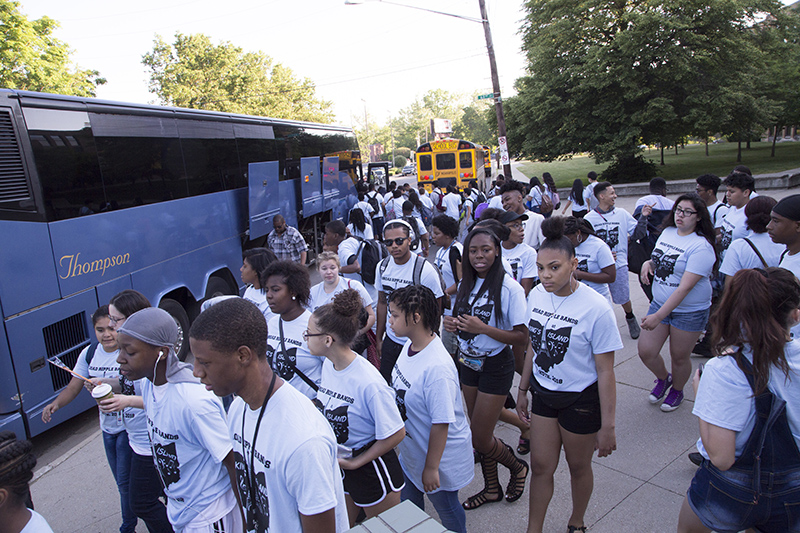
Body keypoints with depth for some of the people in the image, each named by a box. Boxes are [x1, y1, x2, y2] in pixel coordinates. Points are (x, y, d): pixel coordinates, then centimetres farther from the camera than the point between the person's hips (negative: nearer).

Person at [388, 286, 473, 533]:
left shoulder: (437, 367, -35)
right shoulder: (409, 345, -7)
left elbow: (441, 423, -28)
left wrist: (431, 467, -18)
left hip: (440, 457, -8)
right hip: (410, 452, 8)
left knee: (447, 511, 19)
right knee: (408, 507, 27)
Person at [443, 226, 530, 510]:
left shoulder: (509, 288, -18)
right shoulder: (466, 284, 3)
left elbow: (521, 336, -19)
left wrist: (483, 328, -29)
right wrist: (453, 323, -7)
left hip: (496, 366, -6)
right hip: (469, 362, 6)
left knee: (480, 438, 0)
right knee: (478, 431, 15)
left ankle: (518, 467, 30)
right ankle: (492, 488, 36)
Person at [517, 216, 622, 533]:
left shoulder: (596, 308, -23)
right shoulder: (536, 295, -6)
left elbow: (605, 371, -17)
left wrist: (607, 426, -13)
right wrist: (523, 390, 12)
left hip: (581, 400, -4)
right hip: (543, 392, 4)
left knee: (578, 466, 17)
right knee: (540, 466, 12)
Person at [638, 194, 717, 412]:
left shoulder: (701, 247, -20)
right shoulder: (668, 232, 2)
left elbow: (685, 288, -26)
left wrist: (658, 316, -30)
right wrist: (648, 263, -4)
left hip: (690, 311, -6)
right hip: (660, 303, 6)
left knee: (679, 357, 10)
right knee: (646, 351, 4)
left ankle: (677, 390, 39)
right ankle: (663, 378, 35)